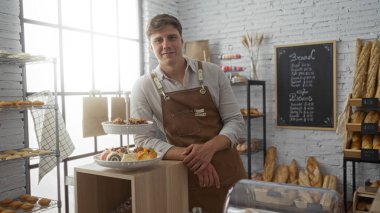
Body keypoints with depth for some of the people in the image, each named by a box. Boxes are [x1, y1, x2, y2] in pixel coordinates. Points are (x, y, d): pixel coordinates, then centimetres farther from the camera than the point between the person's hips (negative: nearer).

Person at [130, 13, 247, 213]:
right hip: (185, 177, -1)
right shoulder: (143, 86, -5)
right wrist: (188, 156, -20)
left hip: (228, 172, 2)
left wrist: (209, 147, -19)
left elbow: (235, 120, -1)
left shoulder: (213, 73, -2)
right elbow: (143, 139, -6)